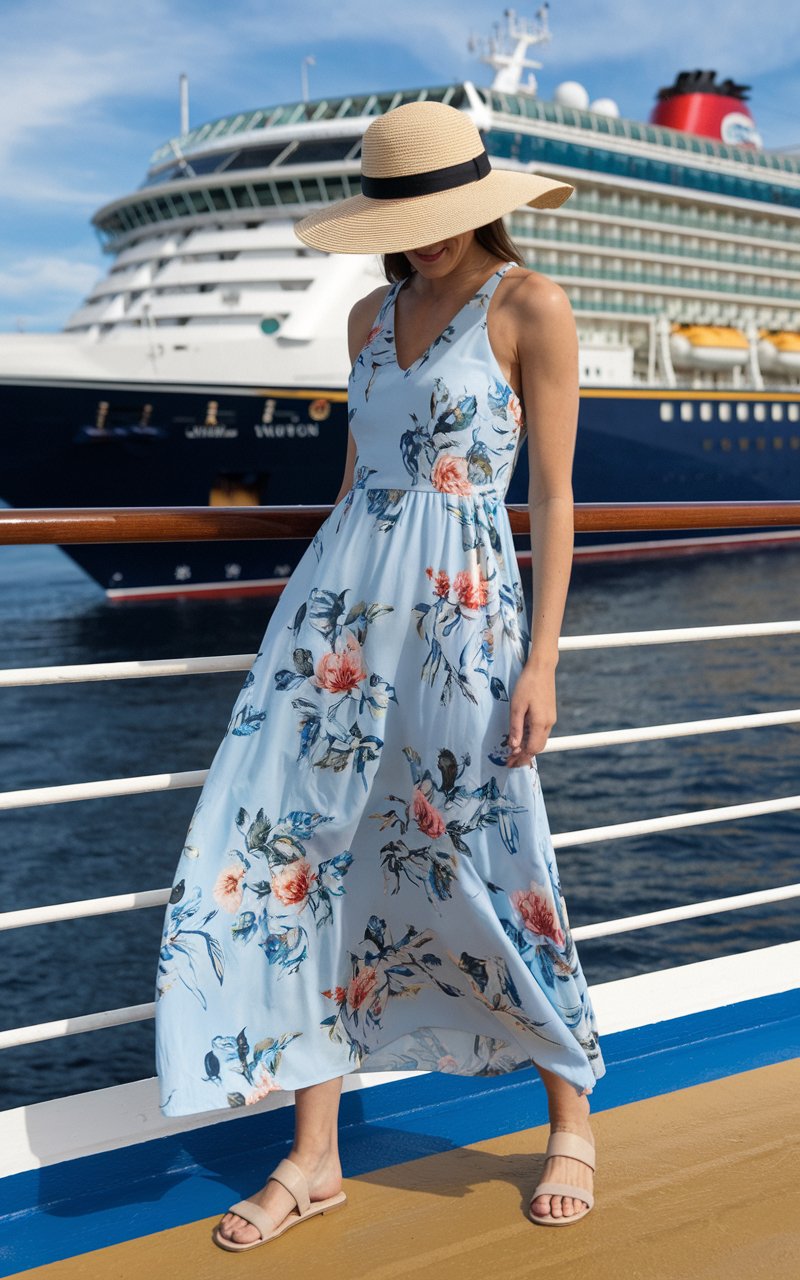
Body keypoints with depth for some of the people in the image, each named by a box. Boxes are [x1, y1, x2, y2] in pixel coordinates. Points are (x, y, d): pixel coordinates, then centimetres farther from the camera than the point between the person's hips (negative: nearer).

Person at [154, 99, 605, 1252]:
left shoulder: (530, 307, -3)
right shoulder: (373, 317, 14)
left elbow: (554, 494, -6)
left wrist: (542, 662, -12)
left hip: (462, 616, -5)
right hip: (338, 605, 6)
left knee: (488, 870, 0)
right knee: (300, 854, 1)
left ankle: (572, 1118, 23)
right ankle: (315, 1157, 11)